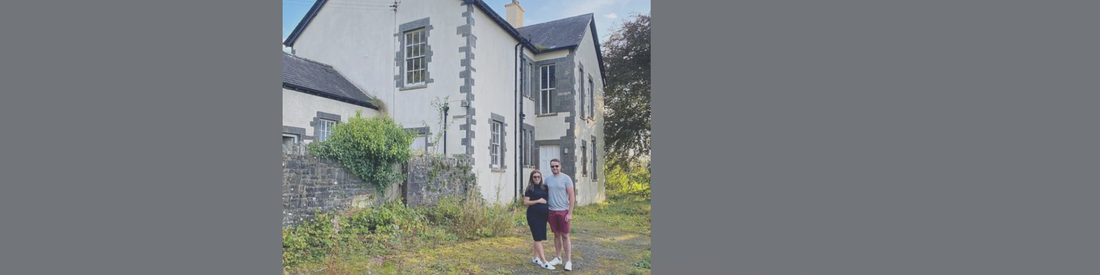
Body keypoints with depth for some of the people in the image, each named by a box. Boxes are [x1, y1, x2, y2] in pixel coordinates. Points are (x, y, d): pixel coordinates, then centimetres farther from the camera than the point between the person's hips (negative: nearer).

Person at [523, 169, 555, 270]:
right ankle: (544, 262, -8)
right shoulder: (530, 189, -3)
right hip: (533, 215, -5)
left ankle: (536, 258, 24)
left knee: (540, 237, 11)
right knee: (538, 237, -7)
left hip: (543, 215, 6)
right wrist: (538, 201, -14)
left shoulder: (544, 187, 10)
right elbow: (525, 202, -9)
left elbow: (548, 198, 23)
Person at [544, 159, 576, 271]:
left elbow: (572, 196, -7)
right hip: (551, 211, 4)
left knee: (565, 236, -1)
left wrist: (570, 213, -12)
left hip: (563, 211, -4)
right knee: (556, 234, 12)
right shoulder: (547, 179, 5)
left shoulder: (566, 178, -7)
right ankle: (558, 258, 22)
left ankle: (569, 261, 5)